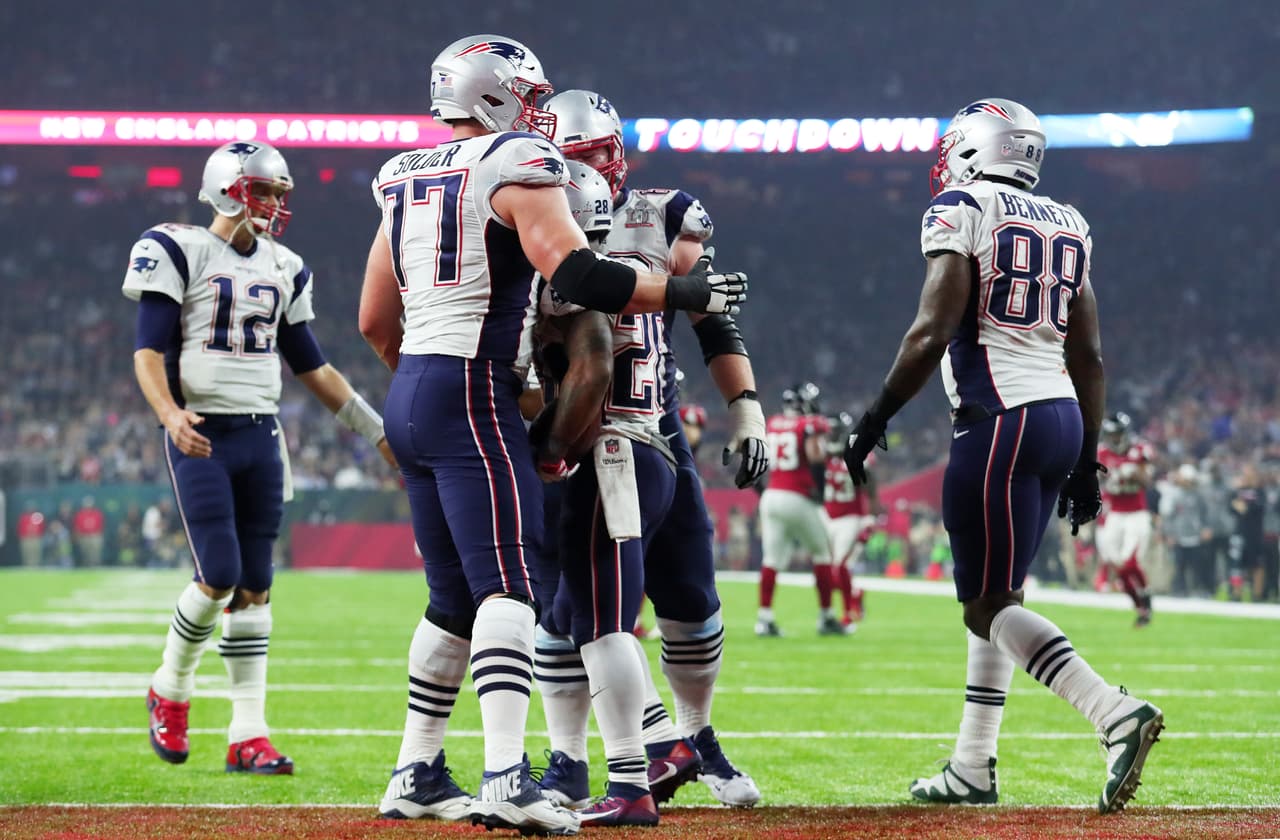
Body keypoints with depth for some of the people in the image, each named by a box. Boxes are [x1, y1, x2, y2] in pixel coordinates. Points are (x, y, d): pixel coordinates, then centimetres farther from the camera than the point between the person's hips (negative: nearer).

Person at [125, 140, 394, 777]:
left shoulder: (282, 270, 13)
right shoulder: (179, 252, -4)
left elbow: (311, 367, 19)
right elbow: (148, 352, -10)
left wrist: (379, 432, 18)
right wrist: (170, 414, -29)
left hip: (260, 436, 6)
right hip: (202, 437, -5)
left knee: (255, 587, 3)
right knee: (219, 576, -14)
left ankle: (248, 735, 5)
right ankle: (170, 691, 13)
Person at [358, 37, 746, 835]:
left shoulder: (408, 185, 17)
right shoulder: (517, 170, -7)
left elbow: (375, 321, 21)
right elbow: (579, 276, -19)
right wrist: (684, 292, -10)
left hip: (409, 395, 8)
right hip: (472, 397, -8)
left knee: (456, 596, 15)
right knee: (508, 584, -14)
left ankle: (416, 775, 19)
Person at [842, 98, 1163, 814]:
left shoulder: (961, 212, -5)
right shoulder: (1066, 226, 16)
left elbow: (933, 333, -14)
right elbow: (1090, 357, 15)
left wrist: (876, 418, -6)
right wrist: (1086, 459, 18)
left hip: (1001, 420, -8)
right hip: (1062, 417, 8)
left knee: (991, 606, -7)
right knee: (995, 595, 16)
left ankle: (1119, 715, -23)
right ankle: (973, 767, 19)